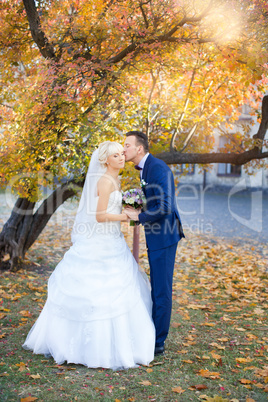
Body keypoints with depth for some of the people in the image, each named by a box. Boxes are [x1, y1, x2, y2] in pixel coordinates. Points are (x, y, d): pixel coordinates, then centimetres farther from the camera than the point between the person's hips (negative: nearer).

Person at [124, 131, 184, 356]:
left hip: (163, 236, -10)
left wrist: (139, 216, -16)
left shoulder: (158, 168, -18)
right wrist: (136, 209, 6)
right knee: (157, 289, 17)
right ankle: (155, 336, 29)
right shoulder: (145, 168, 13)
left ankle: (157, 343, 8)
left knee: (161, 291, -1)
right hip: (157, 236, 10)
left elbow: (165, 207, -25)